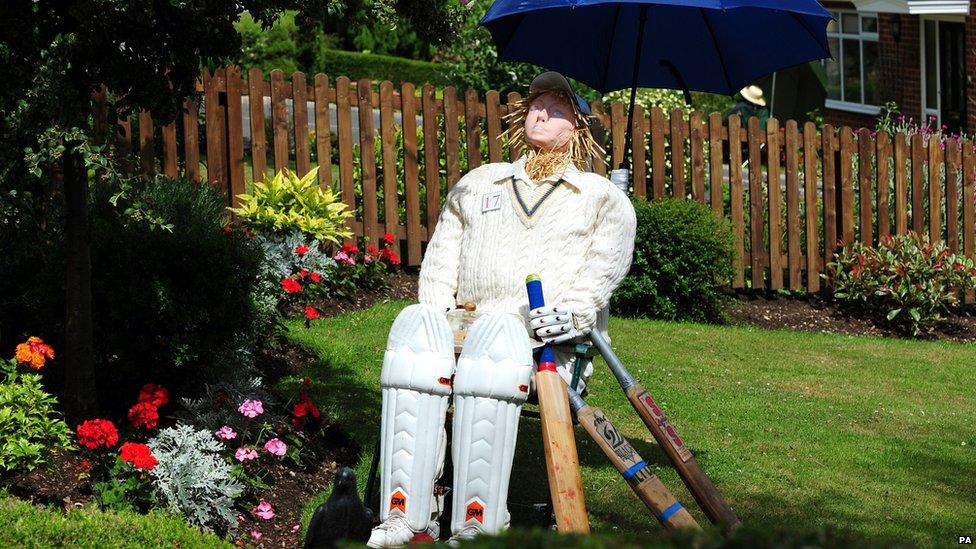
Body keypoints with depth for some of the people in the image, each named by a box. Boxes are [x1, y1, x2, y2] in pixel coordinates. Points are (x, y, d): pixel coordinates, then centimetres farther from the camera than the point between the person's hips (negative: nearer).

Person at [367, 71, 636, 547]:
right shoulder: (478, 183, 30)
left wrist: (572, 312, -14)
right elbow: (441, 258, 22)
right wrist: (440, 313, 3)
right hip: (467, 327, 3)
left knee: (496, 335, -40)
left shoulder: (602, 196, 21)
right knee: (416, 323, -34)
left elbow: (606, 265, 4)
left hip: (553, 341, -3)